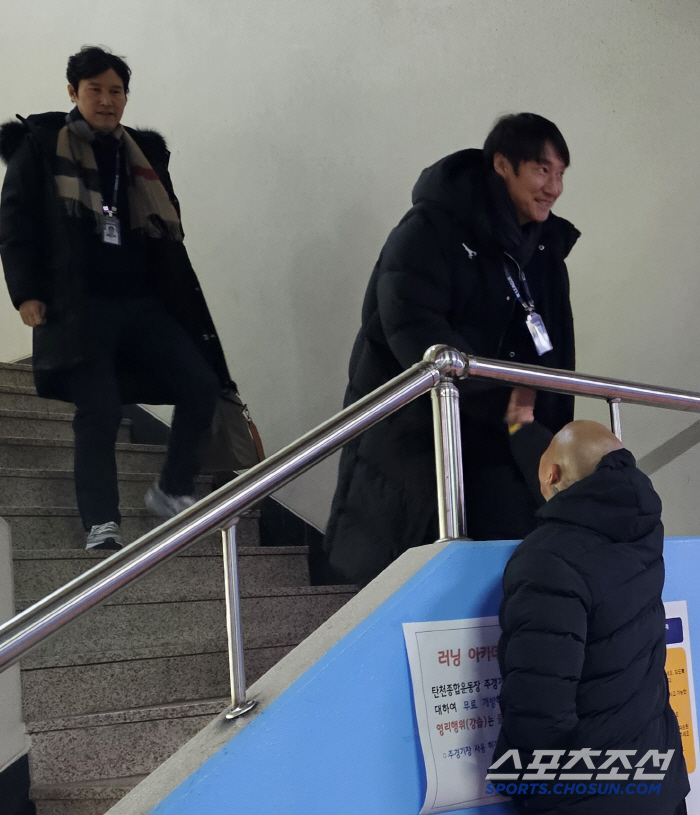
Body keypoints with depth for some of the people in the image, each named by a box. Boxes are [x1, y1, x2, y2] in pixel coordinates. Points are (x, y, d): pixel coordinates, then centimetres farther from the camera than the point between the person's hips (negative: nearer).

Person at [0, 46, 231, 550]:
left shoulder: (145, 152, 17)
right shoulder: (41, 147, 4)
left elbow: (168, 230, 23)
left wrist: (181, 300, 16)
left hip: (144, 302, 5)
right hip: (80, 306, -4)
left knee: (202, 385, -4)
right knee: (98, 414, -9)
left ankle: (173, 492, 12)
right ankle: (102, 526, 0)